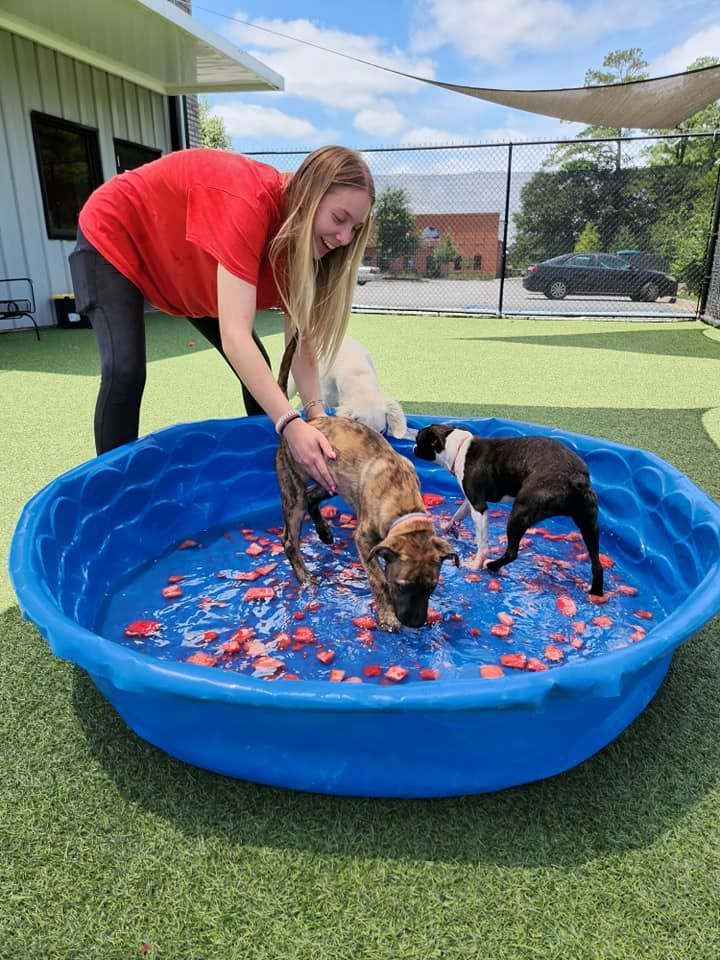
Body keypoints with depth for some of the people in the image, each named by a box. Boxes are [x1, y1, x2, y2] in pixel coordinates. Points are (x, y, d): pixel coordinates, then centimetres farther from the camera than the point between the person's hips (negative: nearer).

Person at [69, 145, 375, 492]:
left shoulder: (297, 230, -16)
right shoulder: (250, 202, -40)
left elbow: (299, 339, -16)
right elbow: (235, 336, -46)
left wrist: (316, 415, -28)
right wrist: (291, 424, -51)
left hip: (187, 263, 7)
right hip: (116, 234, -7)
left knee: (258, 370, 1)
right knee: (125, 371, -24)